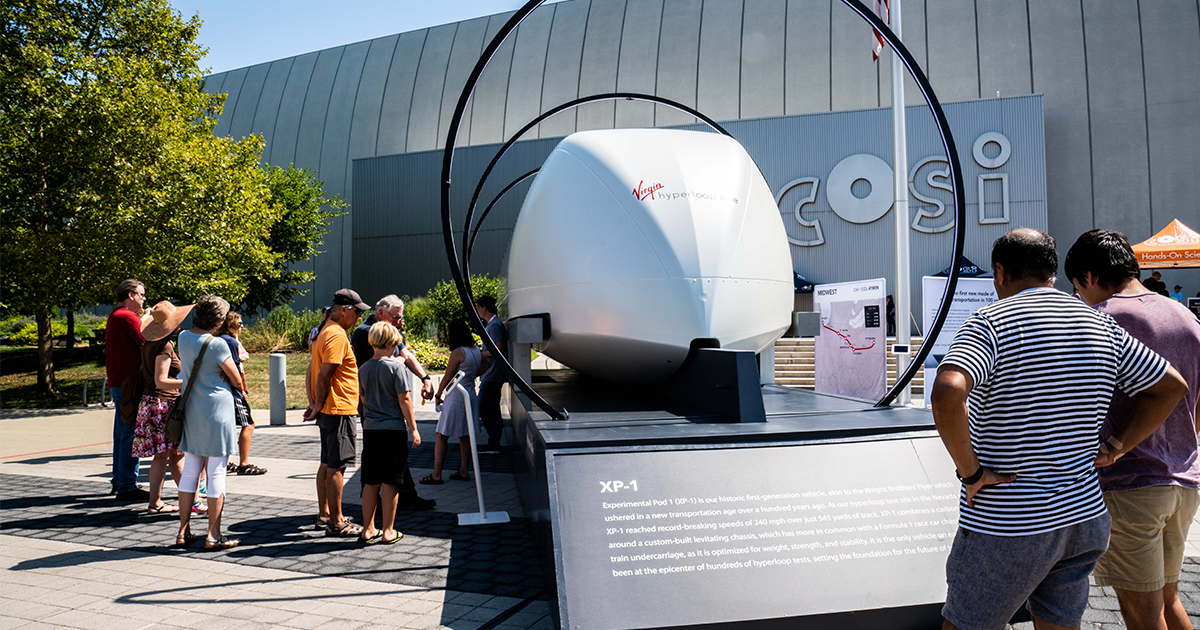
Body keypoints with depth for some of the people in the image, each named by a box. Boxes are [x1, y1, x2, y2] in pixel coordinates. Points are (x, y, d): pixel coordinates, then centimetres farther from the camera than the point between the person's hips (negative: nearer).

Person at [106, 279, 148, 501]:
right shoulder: (128, 317, -14)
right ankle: (126, 486, -5)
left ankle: (119, 482, 25)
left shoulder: (113, 317, 19)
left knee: (122, 434, 17)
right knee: (131, 435, -7)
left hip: (117, 383, 11)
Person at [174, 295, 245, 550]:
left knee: (190, 472, 13)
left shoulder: (183, 337, 5)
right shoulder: (217, 344, -16)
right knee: (216, 473, -1)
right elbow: (237, 379, -8)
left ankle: (183, 532, 18)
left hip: (190, 412, 7)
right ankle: (213, 536, 4)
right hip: (217, 410, -7)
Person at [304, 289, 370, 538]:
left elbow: (311, 371, 16)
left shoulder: (324, 331, 16)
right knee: (336, 466, -6)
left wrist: (313, 402, 8)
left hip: (328, 410, 11)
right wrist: (319, 406, -12)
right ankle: (336, 523, -2)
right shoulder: (337, 335, -17)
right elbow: (324, 376, -21)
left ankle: (325, 514, 25)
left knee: (327, 464, 16)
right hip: (339, 410, -11)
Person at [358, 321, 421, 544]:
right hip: (393, 429, -5)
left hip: (370, 429, 5)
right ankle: (388, 531, 8)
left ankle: (368, 529, 18)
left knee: (371, 482, 12)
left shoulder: (363, 369, 6)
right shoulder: (395, 365, -10)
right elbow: (404, 399, -10)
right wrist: (413, 429, -5)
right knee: (390, 483, 2)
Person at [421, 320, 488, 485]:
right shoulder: (477, 351, 5)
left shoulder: (458, 352, -17)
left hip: (456, 397, -8)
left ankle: (436, 475, 0)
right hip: (471, 395, 8)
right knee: (465, 435, 14)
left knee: (441, 436, -1)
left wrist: (438, 395, 2)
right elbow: (485, 365, 27)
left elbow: (447, 378, -11)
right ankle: (464, 471, 19)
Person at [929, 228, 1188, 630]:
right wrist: (1116, 449, 13)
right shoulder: (1101, 326, 6)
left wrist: (971, 472, -20)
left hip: (1006, 526, -6)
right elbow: (1172, 385, 16)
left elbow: (948, 393, -32)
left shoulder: (990, 323, -14)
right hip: (1082, 517, 7)